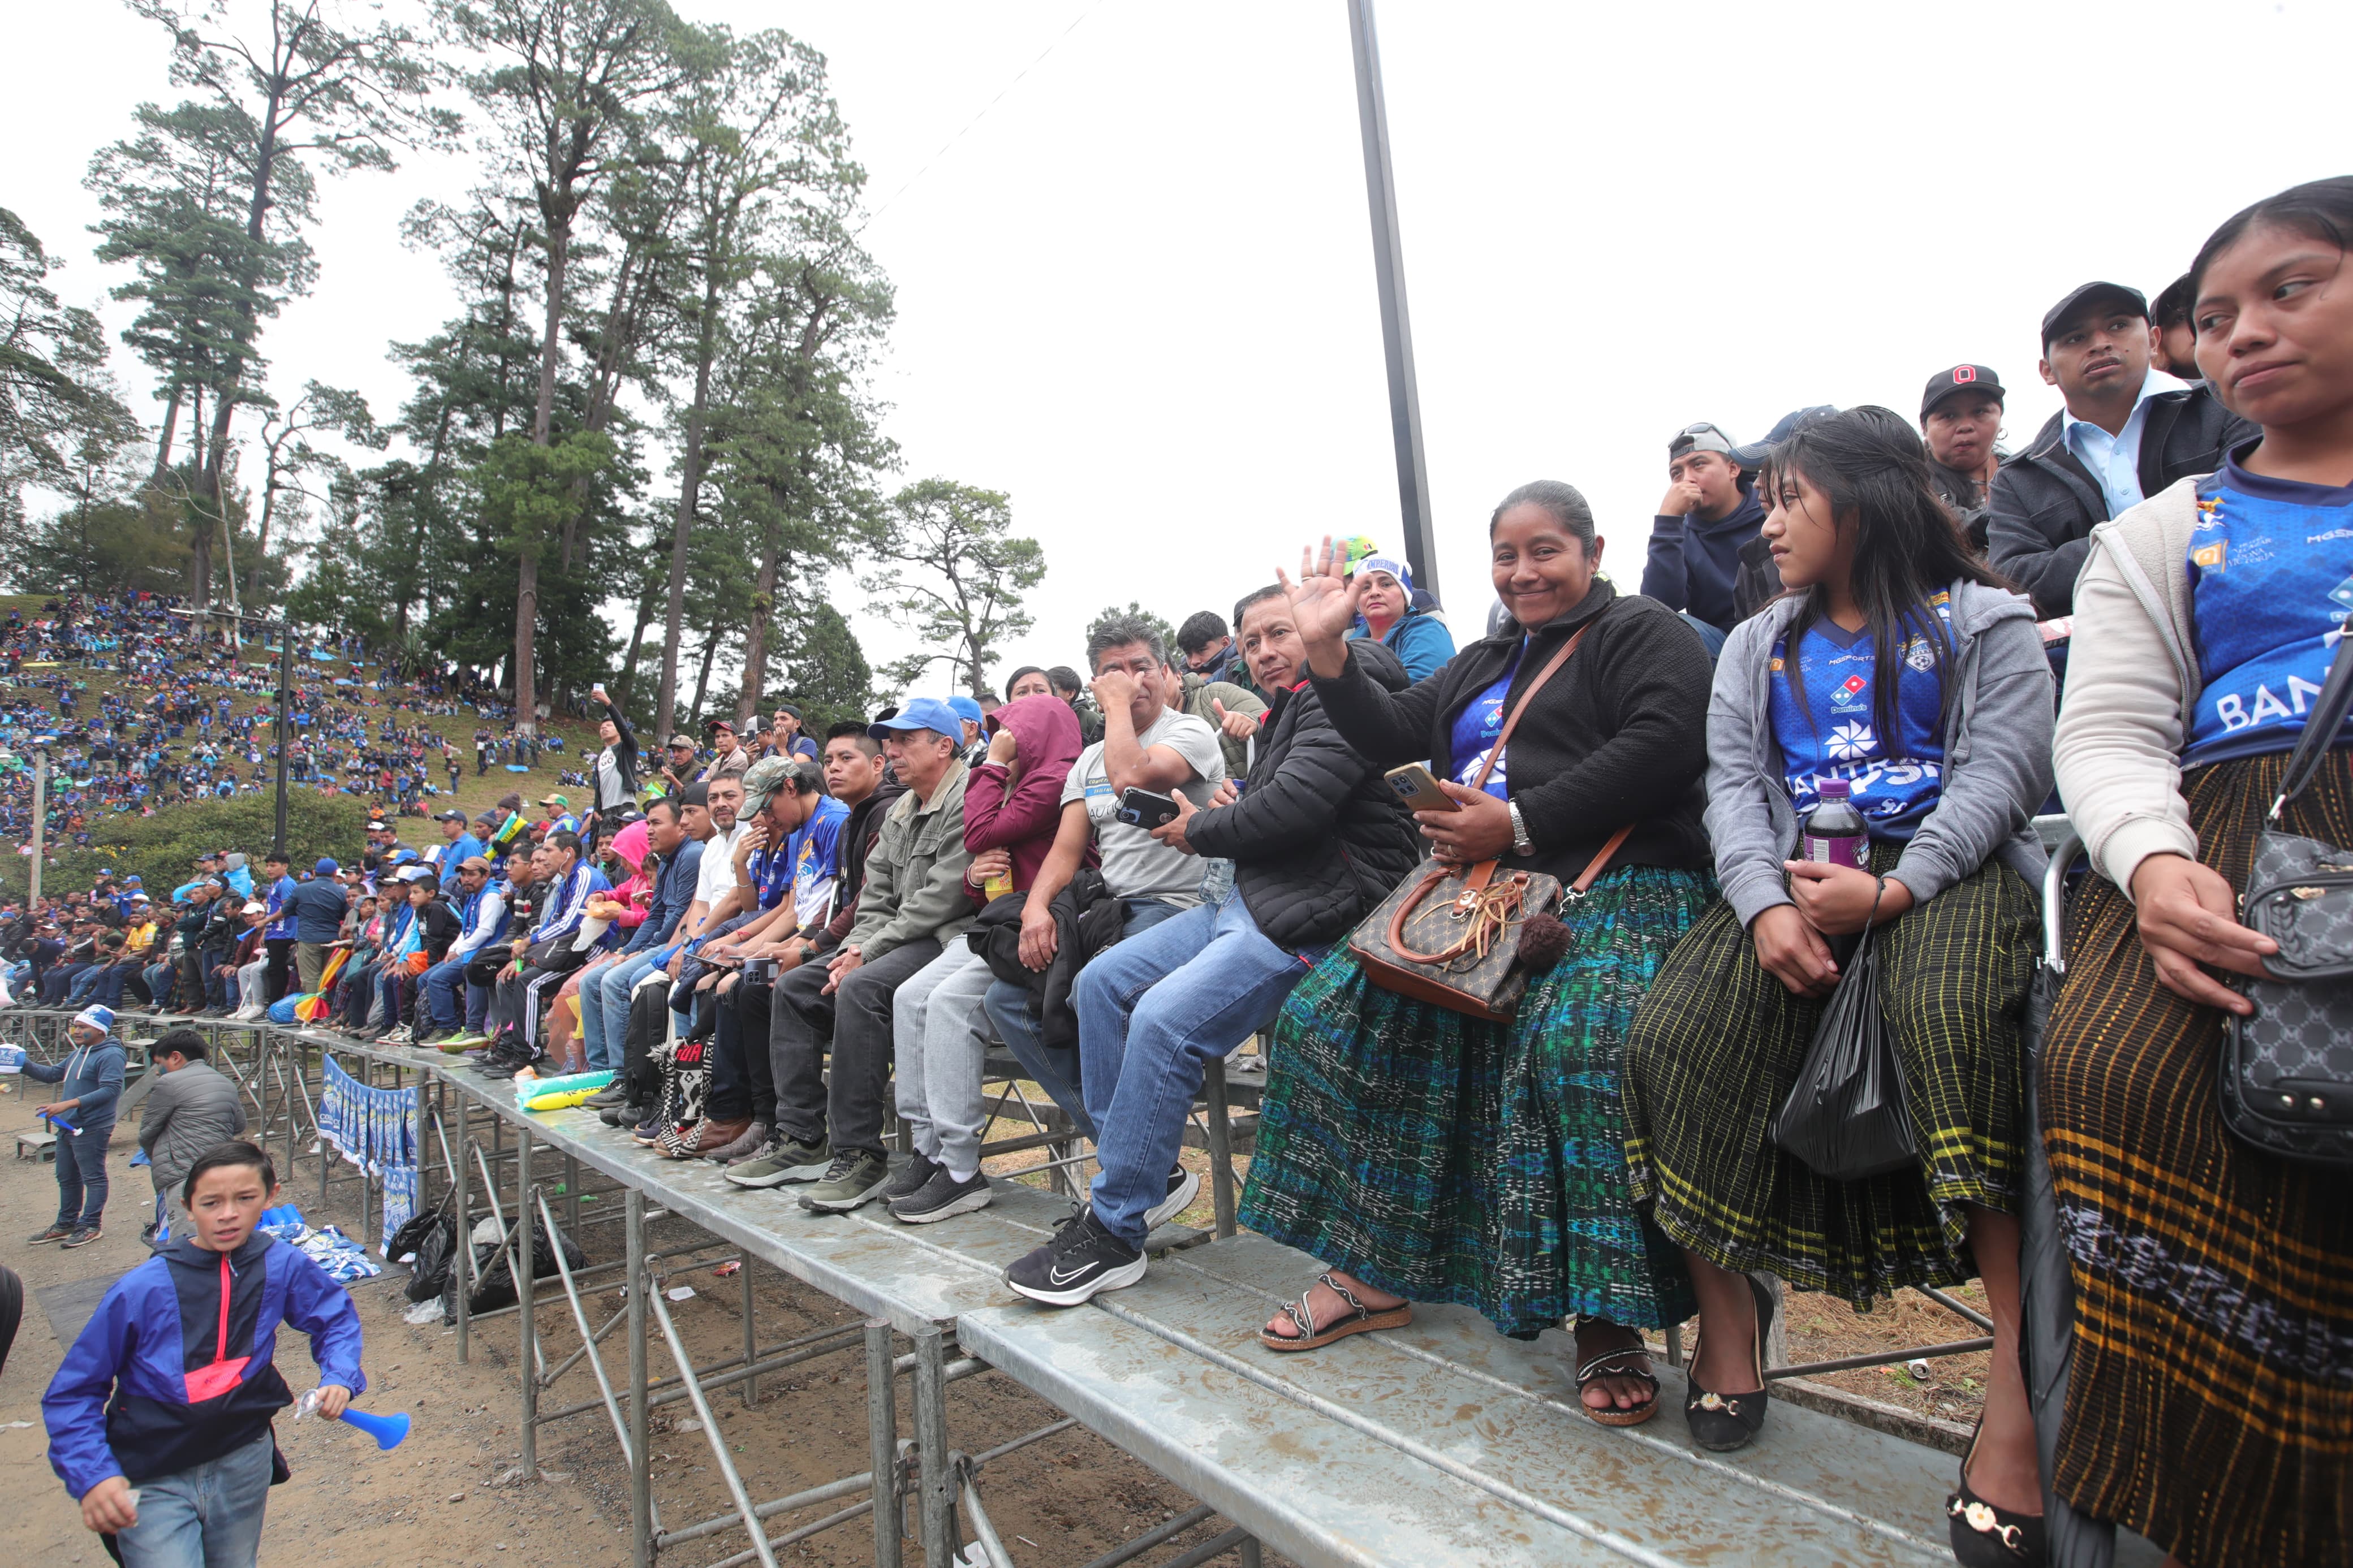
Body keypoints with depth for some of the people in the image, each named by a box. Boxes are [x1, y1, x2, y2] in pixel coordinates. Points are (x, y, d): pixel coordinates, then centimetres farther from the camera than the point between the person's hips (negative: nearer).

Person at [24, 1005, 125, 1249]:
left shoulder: (110, 1055, -16)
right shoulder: (78, 1054, 16)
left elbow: (111, 1090, -25)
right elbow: (53, 1074, 21)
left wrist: (69, 1104, -28)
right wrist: (23, 1063, 7)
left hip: (92, 1129, -10)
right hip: (67, 1127, 10)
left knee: (93, 1177, 0)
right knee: (67, 1178, 18)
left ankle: (90, 1226, 7)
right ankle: (65, 1224, 30)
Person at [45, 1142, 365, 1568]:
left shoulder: (283, 1265, -11)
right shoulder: (141, 1290, -18)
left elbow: (336, 1315, 7)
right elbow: (71, 1393, -8)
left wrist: (339, 1377, -9)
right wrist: (93, 1476, -20)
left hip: (244, 1466, 3)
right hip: (152, 1483, -3)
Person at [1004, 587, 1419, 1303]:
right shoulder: (1284, 713, 23)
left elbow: (1292, 808, -21)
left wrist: (1200, 830, -5)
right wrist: (1229, 819, -3)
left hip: (1309, 917, -11)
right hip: (1249, 898, 11)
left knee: (1163, 1022, -25)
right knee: (1103, 980, 3)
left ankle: (1113, 1232, -12)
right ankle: (1138, 1175, 9)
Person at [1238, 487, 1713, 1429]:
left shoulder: (1644, 634, 4)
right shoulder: (1481, 666, 28)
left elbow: (1663, 749, -13)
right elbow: (1392, 737, 21)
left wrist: (1518, 822, -16)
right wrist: (1326, 650, 8)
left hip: (1614, 885, -7)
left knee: (1580, 1042, -37)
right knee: (1331, 1013, -4)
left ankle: (1607, 1320, -20)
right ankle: (1372, 1273, 4)